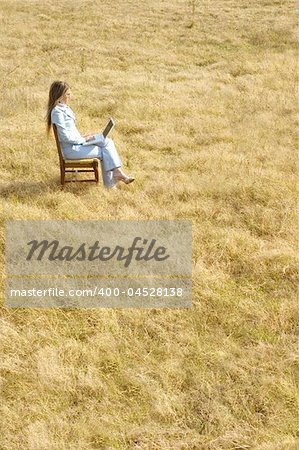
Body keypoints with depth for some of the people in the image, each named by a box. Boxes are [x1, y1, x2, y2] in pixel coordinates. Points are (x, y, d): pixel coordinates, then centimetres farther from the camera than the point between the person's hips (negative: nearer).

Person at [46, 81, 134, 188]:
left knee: (108, 142, -5)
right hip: (70, 149, -9)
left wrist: (83, 137, 5)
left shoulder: (64, 108, 13)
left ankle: (117, 172, -13)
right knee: (103, 151, -7)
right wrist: (83, 139, -11)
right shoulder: (57, 112, -17)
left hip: (76, 142, 9)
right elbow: (65, 136, -20)